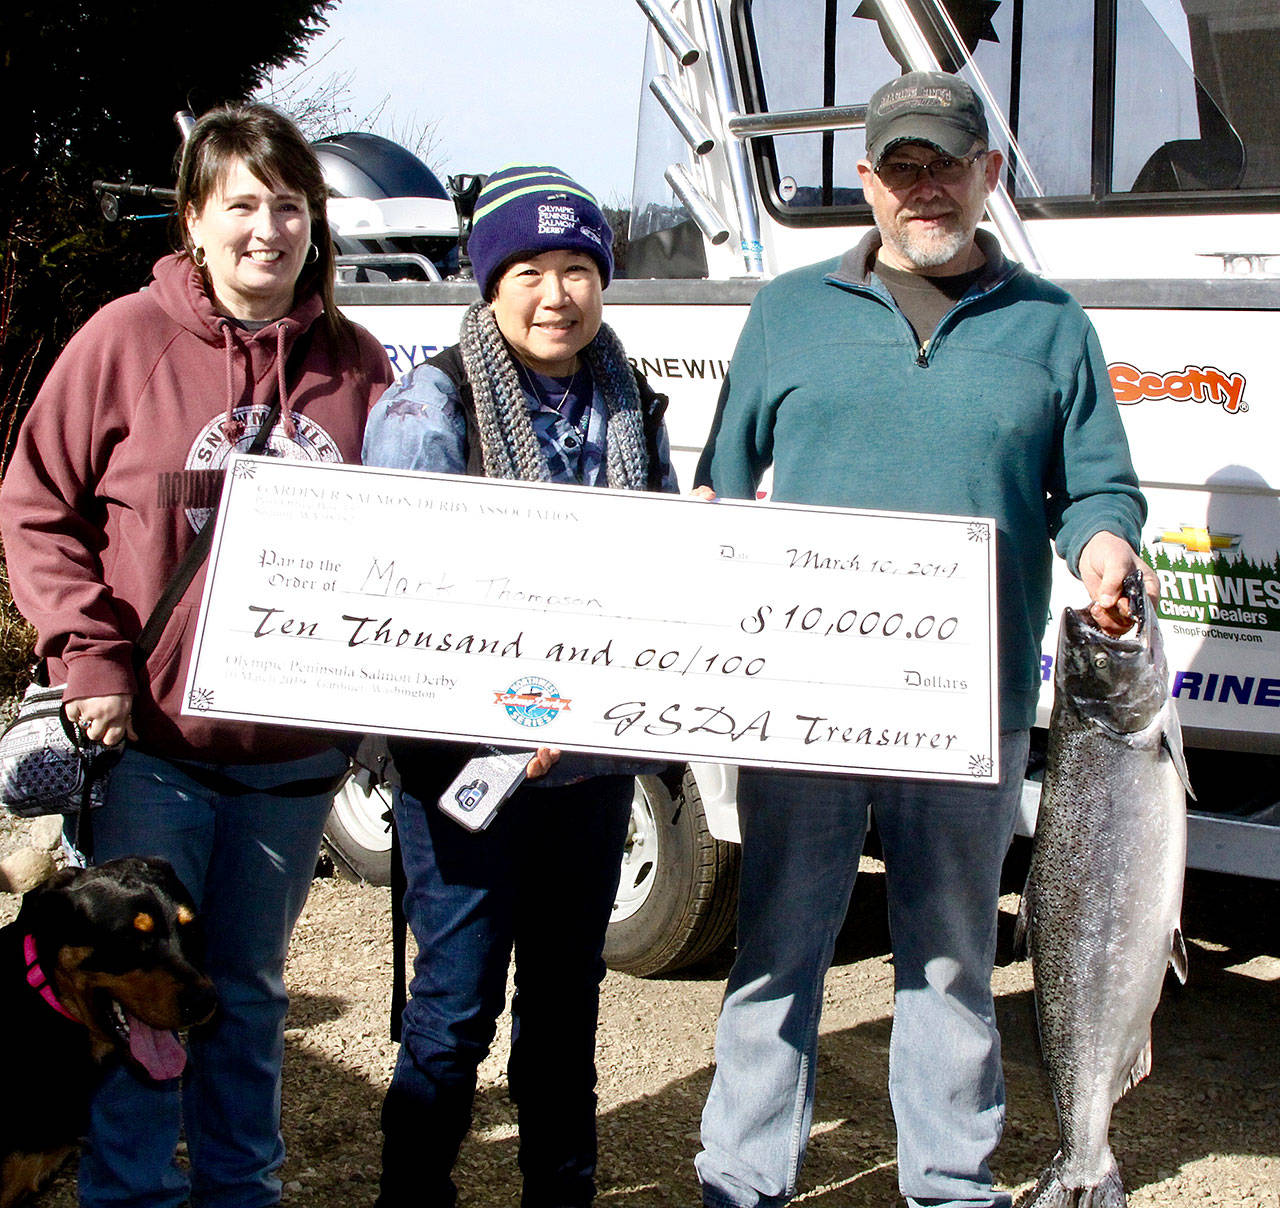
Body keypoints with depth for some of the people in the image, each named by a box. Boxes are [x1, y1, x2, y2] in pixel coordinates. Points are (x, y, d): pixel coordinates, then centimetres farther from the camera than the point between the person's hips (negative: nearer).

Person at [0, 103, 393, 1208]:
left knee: (249, 990, 16)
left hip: (293, 750, 3)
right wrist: (89, 657, -10)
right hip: (151, 739, -3)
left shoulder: (356, 363, 4)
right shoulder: (127, 340, -4)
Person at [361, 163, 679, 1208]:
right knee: (458, 1003, -1)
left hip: (596, 752, 5)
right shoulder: (429, 406, -7)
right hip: (465, 757, -5)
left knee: (568, 993, 16)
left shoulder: (631, 408, 9)